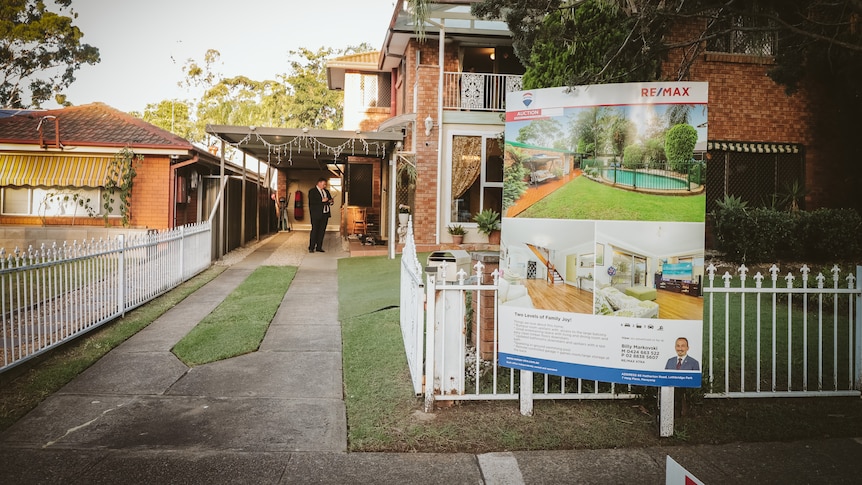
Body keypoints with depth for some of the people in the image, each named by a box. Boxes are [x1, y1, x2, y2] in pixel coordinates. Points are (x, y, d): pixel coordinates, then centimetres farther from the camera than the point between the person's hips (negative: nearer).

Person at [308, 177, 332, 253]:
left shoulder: (326, 191, 18)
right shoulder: (312, 191, -4)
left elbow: (330, 199, 22)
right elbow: (312, 202, -16)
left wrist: (330, 202, -2)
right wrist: (322, 201, -20)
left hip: (325, 214, 6)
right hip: (316, 214, -6)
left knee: (322, 231, 6)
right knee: (315, 230, -6)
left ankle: (319, 247, 11)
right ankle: (311, 248, 0)